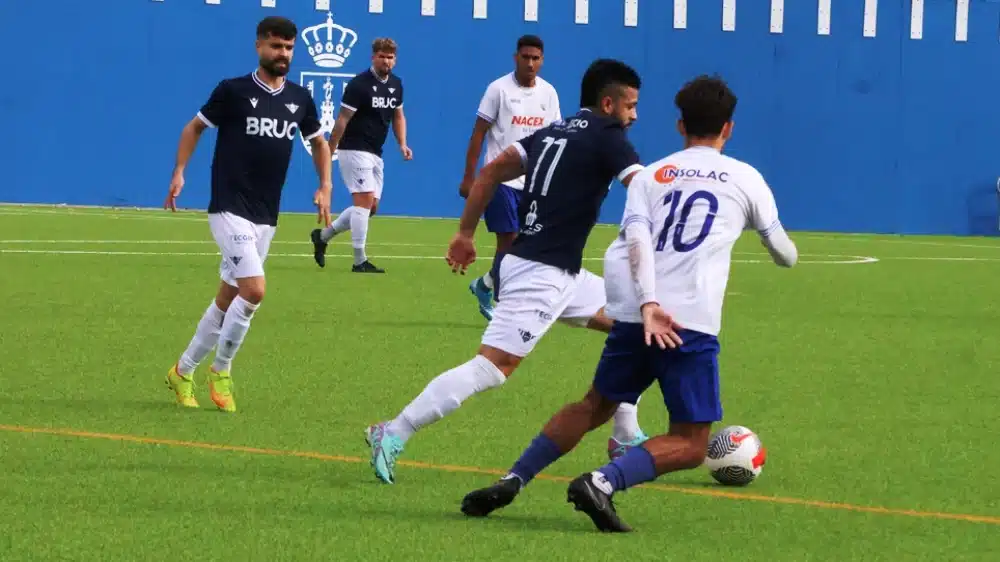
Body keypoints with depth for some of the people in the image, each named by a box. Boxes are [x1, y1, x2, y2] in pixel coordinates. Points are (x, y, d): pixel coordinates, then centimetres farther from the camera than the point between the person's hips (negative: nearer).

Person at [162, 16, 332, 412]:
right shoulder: (233, 91, -7)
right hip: (229, 210, -6)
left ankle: (183, 372, 26)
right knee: (253, 290, -19)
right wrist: (179, 172, -5)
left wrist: (325, 187, 11)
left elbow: (318, 142, 23)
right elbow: (195, 127, 6)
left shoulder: (299, 99, 7)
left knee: (228, 298, 11)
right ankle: (221, 371, -1)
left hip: (265, 217, 6)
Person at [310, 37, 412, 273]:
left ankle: (323, 236, 24)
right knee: (365, 200, -14)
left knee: (371, 207, 8)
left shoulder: (396, 84, 9)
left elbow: (398, 115, 22)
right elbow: (342, 119, -13)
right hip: (354, 150, -8)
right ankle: (360, 261, -12)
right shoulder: (359, 84, -14)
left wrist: (402, 144, 8)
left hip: (375, 154, 8)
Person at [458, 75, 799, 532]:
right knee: (689, 445, 3)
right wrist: (787, 255, 51)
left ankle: (510, 482, 10)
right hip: (692, 324, -4)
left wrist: (649, 304, -15)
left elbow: (637, 239, -3)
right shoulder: (746, 178, 14)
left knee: (594, 407, 24)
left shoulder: (651, 175, 17)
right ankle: (602, 482, -23)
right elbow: (784, 253, 26)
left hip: (635, 316, 4)